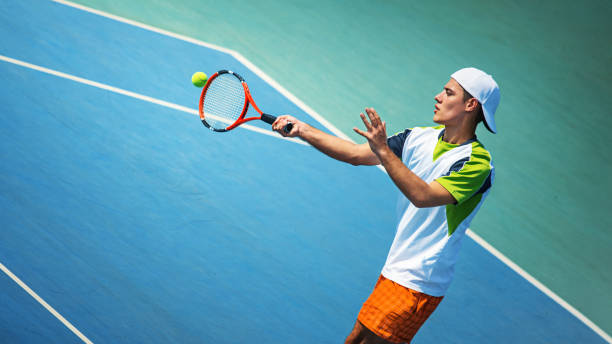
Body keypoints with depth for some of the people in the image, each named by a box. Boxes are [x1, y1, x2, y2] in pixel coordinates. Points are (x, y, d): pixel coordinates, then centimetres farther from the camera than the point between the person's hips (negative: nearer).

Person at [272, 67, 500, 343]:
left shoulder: (477, 163, -17)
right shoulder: (421, 137, 6)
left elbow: (423, 196, -30)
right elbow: (355, 154, 7)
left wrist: (383, 150, -35)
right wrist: (302, 130, 0)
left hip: (417, 286, -8)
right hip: (395, 271, 8)